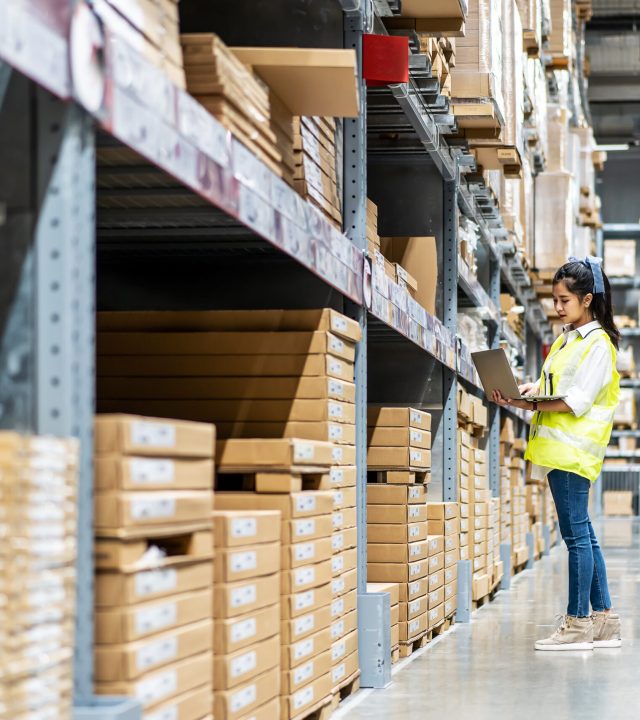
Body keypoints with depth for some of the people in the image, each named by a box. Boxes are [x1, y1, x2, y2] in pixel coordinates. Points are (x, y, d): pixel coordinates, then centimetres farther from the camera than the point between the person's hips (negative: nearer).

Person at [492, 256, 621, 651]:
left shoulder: (598, 343, -9)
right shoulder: (566, 338, 18)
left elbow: (578, 400, -16)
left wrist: (531, 405, -19)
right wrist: (533, 388, 1)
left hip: (574, 448, -9)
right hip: (558, 447, 9)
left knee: (576, 533, -8)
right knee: (582, 533, 10)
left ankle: (577, 625, -5)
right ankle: (605, 620, 15)